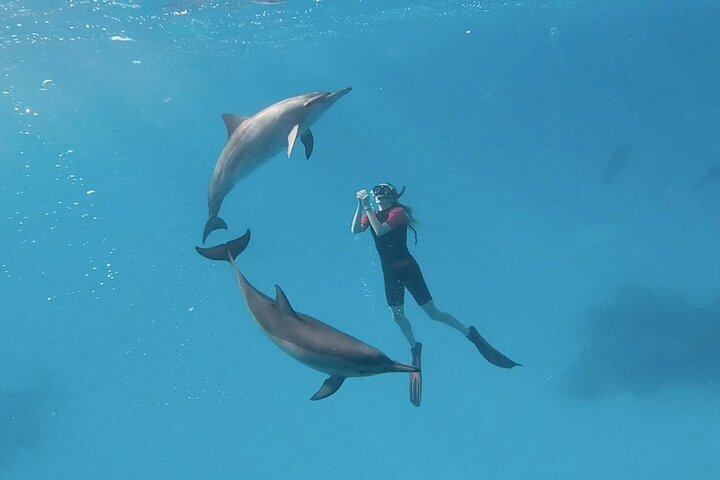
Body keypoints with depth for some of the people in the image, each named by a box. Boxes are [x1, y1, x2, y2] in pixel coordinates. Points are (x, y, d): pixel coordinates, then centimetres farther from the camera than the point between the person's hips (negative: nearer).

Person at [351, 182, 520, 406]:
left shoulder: (397, 212, -13)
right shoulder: (372, 214, 7)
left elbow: (380, 230, -28)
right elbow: (355, 230, -7)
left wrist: (368, 207, -25)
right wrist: (360, 205, -14)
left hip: (407, 268, -7)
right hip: (390, 272, 7)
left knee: (433, 313, -6)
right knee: (397, 315, 8)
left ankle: (470, 334, 8)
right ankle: (414, 348, 29)